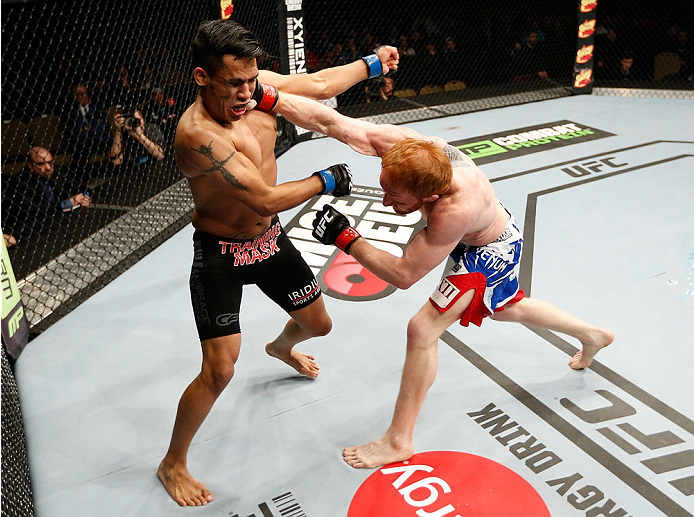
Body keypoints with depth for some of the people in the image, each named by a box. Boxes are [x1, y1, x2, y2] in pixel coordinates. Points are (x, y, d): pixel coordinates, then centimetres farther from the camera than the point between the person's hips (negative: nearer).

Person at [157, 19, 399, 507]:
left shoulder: (259, 85, -10)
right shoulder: (197, 133, -32)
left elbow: (319, 85, 7)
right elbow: (266, 198, -33)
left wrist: (372, 63, 19)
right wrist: (327, 181, -18)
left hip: (270, 238, 7)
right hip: (221, 253, -7)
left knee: (318, 324, 20)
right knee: (219, 371, -9)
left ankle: (282, 347, 60)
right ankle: (173, 464, 17)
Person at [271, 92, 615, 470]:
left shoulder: (454, 211, -46)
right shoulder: (401, 144, -31)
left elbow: (404, 274, -38)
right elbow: (331, 122, -33)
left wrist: (345, 238, -36)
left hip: (491, 252, -8)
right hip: (489, 229, 8)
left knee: (423, 329, -15)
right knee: (506, 309, 30)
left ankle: (399, 441, 0)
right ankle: (592, 335, 55)